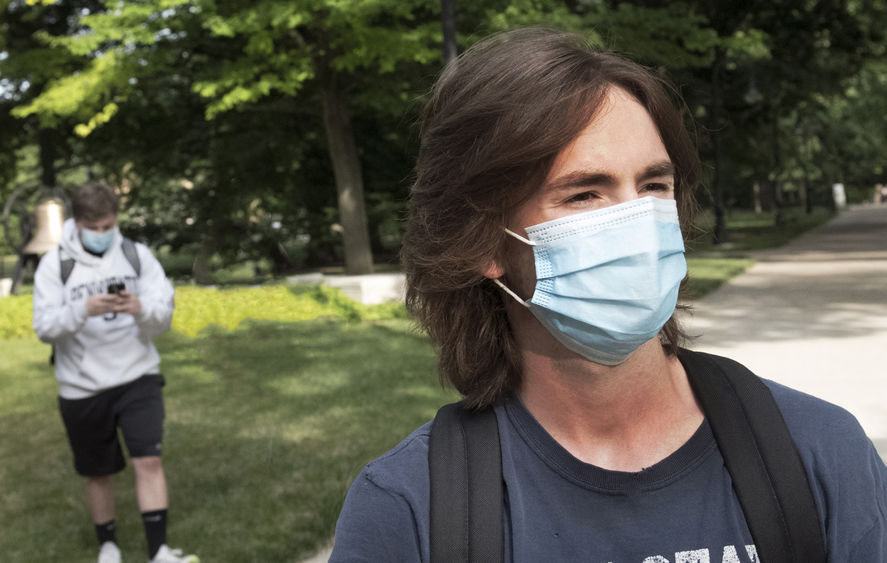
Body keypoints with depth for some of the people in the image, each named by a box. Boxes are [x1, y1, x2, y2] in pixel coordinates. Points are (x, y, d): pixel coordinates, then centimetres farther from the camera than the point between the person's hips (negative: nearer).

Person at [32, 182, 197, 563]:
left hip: (138, 377, 0)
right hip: (83, 387, 0)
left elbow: (164, 315, -8)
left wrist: (141, 309, -30)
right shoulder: (55, 264, -5)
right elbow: (44, 327, -13)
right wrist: (83, 310, -31)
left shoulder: (138, 255, -2)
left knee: (149, 461, -12)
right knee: (98, 472, 14)